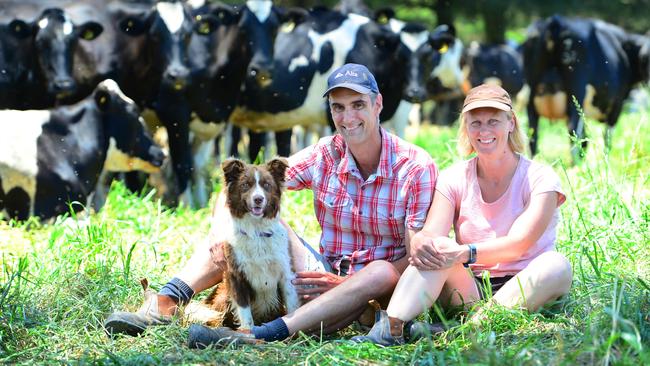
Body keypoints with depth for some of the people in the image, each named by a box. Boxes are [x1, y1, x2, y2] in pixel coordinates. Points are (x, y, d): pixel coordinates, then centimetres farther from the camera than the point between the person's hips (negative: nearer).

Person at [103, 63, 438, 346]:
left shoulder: (417, 168, -13)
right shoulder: (325, 155, -2)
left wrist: (346, 283, -25)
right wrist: (222, 230, -25)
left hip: (384, 293, -4)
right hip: (326, 277, 4)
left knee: (382, 273, -38)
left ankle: (259, 337, -49)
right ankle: (164, 306, -25)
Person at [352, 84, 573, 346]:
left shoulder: (540, 178, -4)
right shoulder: (454, 179, 6)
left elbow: (519, 243, -18)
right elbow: (431, 233, -10)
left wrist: (464, 253, -35)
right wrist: (422, 243, -36)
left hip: (524, 290, -2)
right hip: (469, 289, 2)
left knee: (557, 265, -32)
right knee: (434, 252, -24)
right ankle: (390, 328, -45)